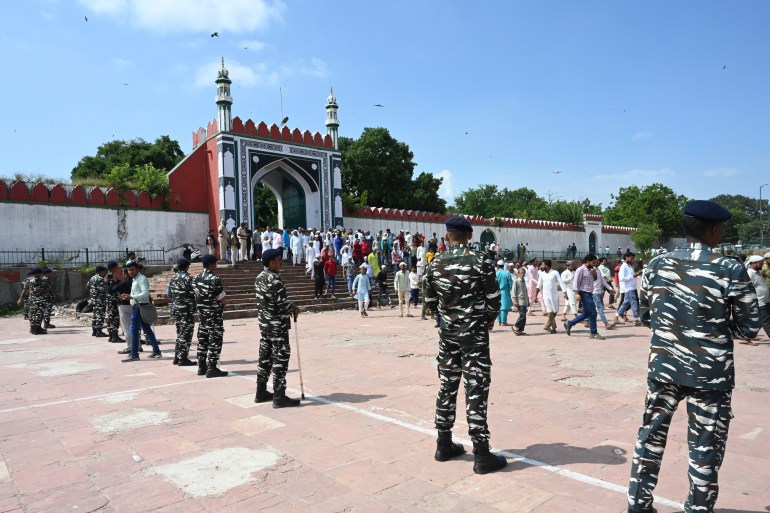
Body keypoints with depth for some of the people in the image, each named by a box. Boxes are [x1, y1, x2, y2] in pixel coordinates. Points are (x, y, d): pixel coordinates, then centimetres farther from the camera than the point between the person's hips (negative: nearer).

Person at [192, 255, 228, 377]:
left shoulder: (196, 278, 7)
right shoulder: (214, 279, -17)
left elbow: (196, 295, 13)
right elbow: (223, 301, -14)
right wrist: (222, 303, 6)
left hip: (201, 313, 8)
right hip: (214, 315, -8)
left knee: (202, 339, 14)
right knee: (215, 339, -2)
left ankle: (202, 367, 21)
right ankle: (212, 368, 0)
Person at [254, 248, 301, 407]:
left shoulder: (260, 277, 10)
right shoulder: (273, 278, -19)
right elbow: (282, 301, -22)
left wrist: (289, 308, 11)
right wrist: (294, 309, -3)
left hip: (264, 324, 9)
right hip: (278, 325, -9)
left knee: (265, 357, 15)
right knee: (280, 359, -3)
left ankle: (261, 393, 24)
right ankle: (279, 397, 2)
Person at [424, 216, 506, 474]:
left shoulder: (435, 264, 1)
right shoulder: (481, 261, -12)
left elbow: (430, 303, 6)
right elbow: (494, 301, -9)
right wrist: (489, 321, 10)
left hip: (447, 334, 5)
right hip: (474, 334, -4)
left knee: (446, 388, 13)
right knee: (476, 392, 0)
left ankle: (444, 445, 24)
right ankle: (481, 456, 7)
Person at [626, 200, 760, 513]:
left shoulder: (657, 265, -2)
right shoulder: (731, 271, -12)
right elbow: (748, 329, -4)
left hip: (663, 367, 4)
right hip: (710, 373, -3)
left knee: (651, 435, 16)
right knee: (705, 448, 11)